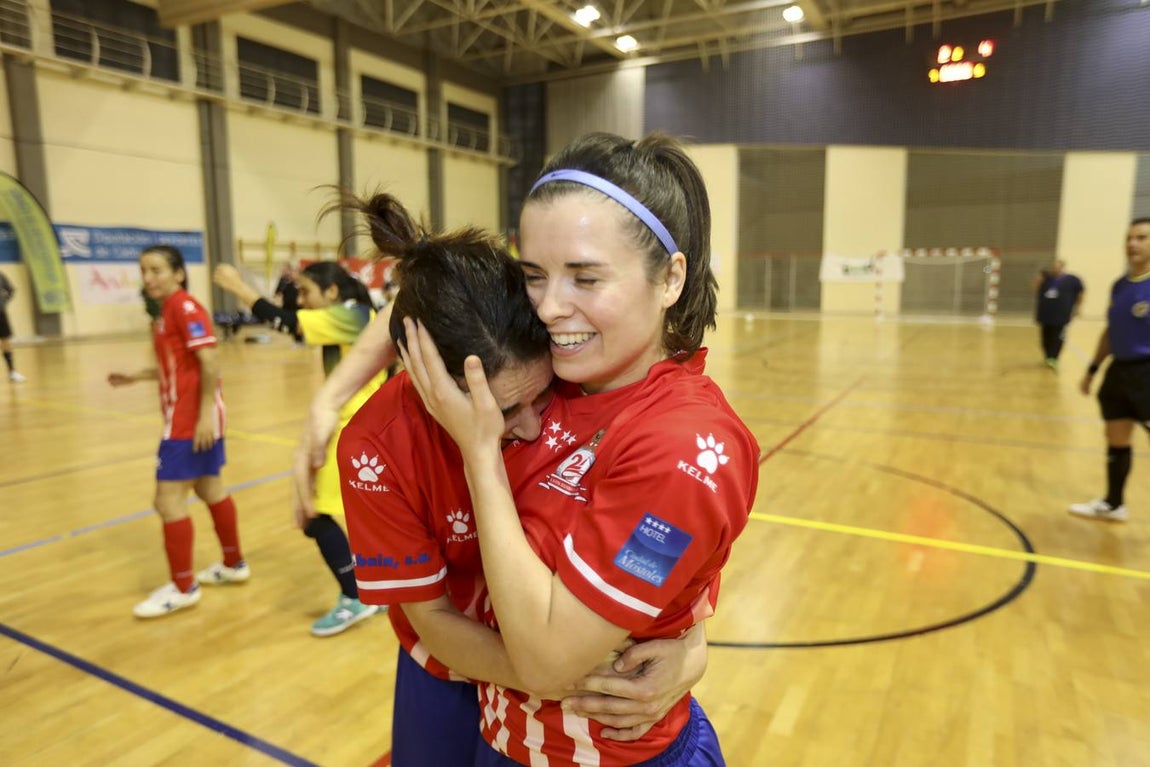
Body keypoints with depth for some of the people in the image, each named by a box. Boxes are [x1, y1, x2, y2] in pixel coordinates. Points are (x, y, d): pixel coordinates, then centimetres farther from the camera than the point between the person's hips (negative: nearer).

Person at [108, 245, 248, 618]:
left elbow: (209, 362, -23)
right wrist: (135, 376, 18)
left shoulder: (185, 308, -15)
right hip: (185, 417, 10)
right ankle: (234, 565, 32)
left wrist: (206, 413, -26)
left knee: (169, 500, -6)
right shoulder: (168, 311, 14)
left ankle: (183, 588, 7)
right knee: (209, 488, 18)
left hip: (191, 421, -10)